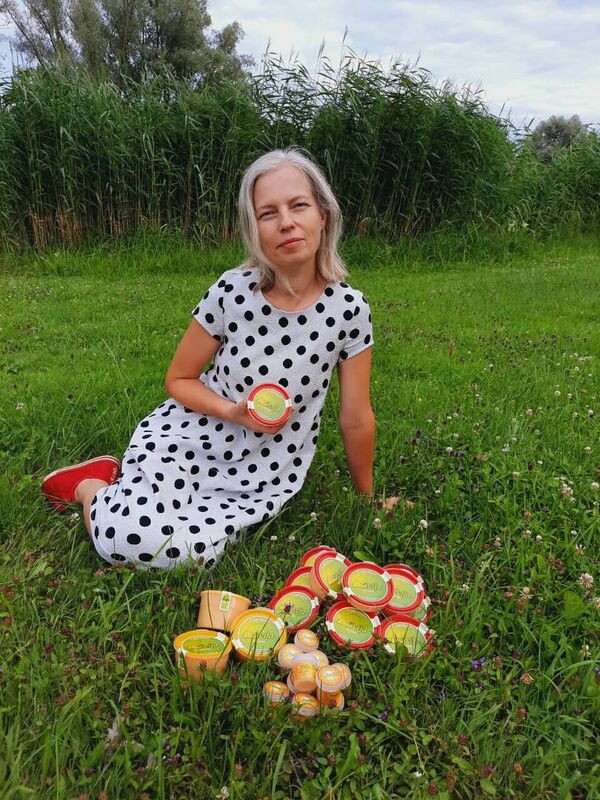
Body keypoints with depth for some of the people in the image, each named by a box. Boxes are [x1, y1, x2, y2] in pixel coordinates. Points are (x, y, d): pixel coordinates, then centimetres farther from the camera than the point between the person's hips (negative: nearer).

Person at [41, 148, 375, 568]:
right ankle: (93, 485, 10)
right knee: (130, 538, -25)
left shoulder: (348, 309, -13)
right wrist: (234, 412, -19)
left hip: (264, 477, 1)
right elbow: (179, 380, -1)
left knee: (185, 554, -22)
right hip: (188, 439, -1)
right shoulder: (232, 292, -14)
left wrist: (366, 497, 8)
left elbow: (356, 418, -3)